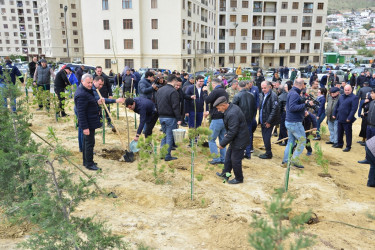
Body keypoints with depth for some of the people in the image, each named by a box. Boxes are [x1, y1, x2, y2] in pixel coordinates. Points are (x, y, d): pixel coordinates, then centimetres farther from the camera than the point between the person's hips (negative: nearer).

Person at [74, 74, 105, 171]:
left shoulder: (87, 91, 11)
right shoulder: (81, 95, -23)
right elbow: (81, 112, -26)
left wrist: (97, 102, 5)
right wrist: (85, 127, -26)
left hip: (89, 123, 11)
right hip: (88, 124, -11)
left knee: (86, 141, 19)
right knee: (89, 143, -1)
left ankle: (86, 161, 32)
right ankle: (89, 164, 11)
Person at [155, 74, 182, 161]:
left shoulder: (159, 90, 11)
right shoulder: (173, 91, -15)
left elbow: (156, 104, 18)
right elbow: (176, 107, -18)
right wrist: (179, 118, -15)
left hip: (161, 117, 8)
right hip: (170, 118, -7)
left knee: (164, 135, 18)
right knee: (169, 136, 1)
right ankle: (167, 156, 5)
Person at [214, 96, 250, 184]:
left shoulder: (232, 114, -30)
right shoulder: (233, 107, 1)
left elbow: (232, 132, -28)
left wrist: (223, 144, -20)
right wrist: (227, 134, 12)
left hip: (239, 141, -10)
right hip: (235, 139, 10)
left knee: (235, 160, 5)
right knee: (228, 156, 21)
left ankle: (239, 179, 23)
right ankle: (225, 173, 37)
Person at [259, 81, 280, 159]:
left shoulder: (273, 95, -15)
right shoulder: (263, 95, 12)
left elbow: (274, 109, -19)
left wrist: (269, 121, -19)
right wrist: (260, 120, 13)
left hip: (269, 122, -8)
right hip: (263, 121, 8)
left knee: (266, 138, -4)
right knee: (265, 137, 14)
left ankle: (268, 154, 9)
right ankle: (267, 152, 26)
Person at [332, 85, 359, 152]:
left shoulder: (354, 98, -11)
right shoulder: (341, 97, 11)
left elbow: (354, 109, -17)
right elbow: (337, 106, 18)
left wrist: (349, 118, -21)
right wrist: (334, 114, 13)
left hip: (347, 120, -7)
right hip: (339, 118, 7)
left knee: (348, 133, 3)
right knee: (339, 132, 16)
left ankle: (348, 146, 13)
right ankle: (340, 144, 30)